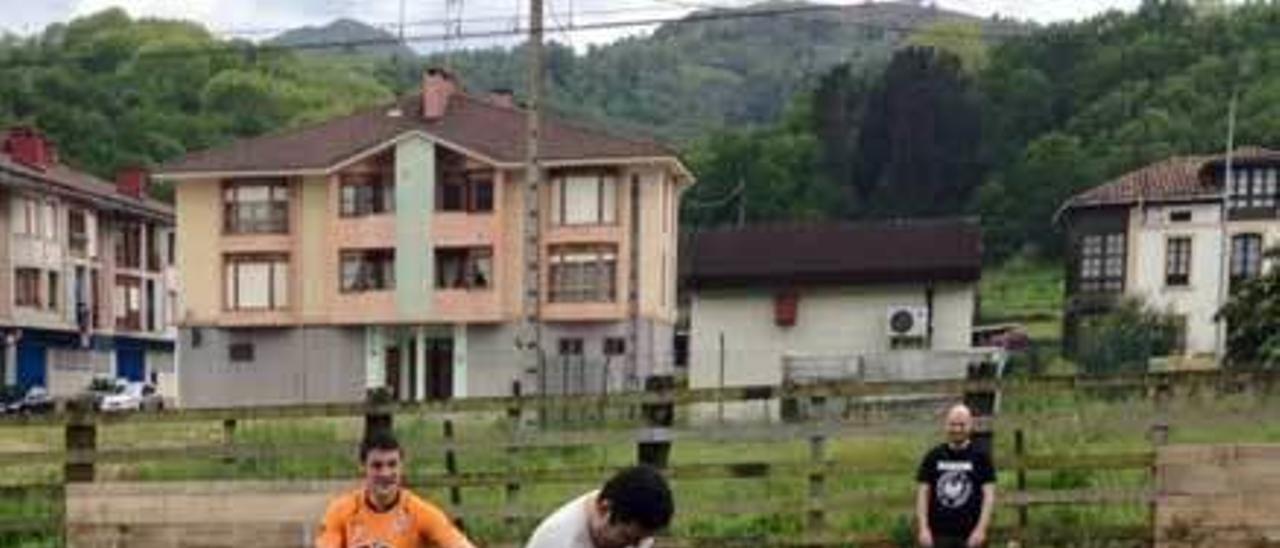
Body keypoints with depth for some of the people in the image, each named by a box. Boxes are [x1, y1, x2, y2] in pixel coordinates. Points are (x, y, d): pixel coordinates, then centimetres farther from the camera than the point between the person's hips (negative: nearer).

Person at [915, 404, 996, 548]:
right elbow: (922, 493, 5)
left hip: (970, 536, -1)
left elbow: (989, 495, -3)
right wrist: (924, 529, -4)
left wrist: (981, 529, -13)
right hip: (939, 535, 1)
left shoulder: (981, 457, 1)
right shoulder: (933, 457, 6)